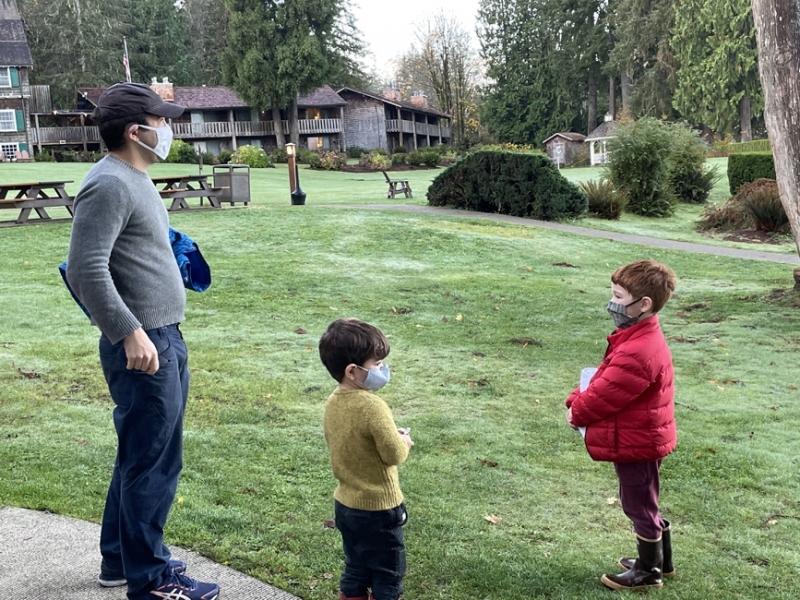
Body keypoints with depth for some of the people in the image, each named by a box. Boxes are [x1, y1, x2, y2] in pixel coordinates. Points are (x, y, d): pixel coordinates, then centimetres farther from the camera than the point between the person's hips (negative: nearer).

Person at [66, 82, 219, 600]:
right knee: (154, 464, 0)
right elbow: (86, 269, -24)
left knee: (141, 457, 19)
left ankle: (121, 558, 33)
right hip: (143, 346, -10)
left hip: (164, 339, 10)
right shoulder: (110, 185, -17)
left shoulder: (135, 179, 14)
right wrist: (130, 334, -24)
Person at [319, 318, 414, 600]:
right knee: (388, 576, 11)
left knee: (355, 572, 20)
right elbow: (394, 454, -23)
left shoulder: (332, 403, -1)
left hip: (345, 504, 7)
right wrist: (403, 441, -2)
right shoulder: (372, 406, -26)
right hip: (378, 508, -7)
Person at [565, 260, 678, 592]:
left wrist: (577, 411, -6)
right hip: (643, 437, 10)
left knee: (639, 506, 7)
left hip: (634, 442, -10)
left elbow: (605, 394, -23)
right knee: (642, 503, 23)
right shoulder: (641, 338, 4)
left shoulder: (636, 353, -31)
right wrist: (580, 401, -3)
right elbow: (605, 382, 9)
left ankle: (649, 572, 24)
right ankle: (660, 561, 39)